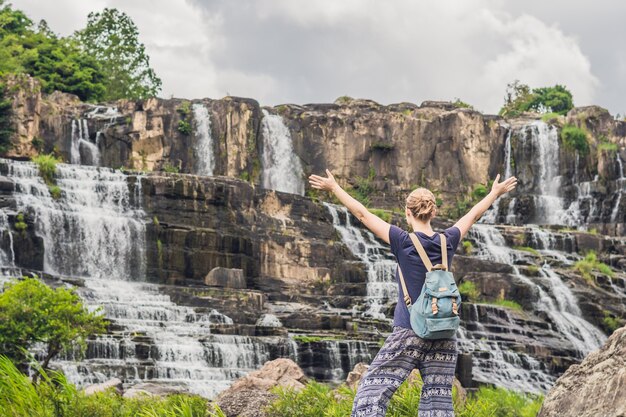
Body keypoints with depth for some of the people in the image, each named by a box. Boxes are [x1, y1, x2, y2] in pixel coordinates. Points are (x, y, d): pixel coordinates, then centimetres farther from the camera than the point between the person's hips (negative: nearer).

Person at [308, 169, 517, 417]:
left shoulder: (403, 242, -7)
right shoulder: (448, 241, 3)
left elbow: (363, 214, -2)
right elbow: (473, 215, 21)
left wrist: (333, 187, 7)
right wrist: (495, 193, 37)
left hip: (409, 333, -4)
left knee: (372, 393, -2)